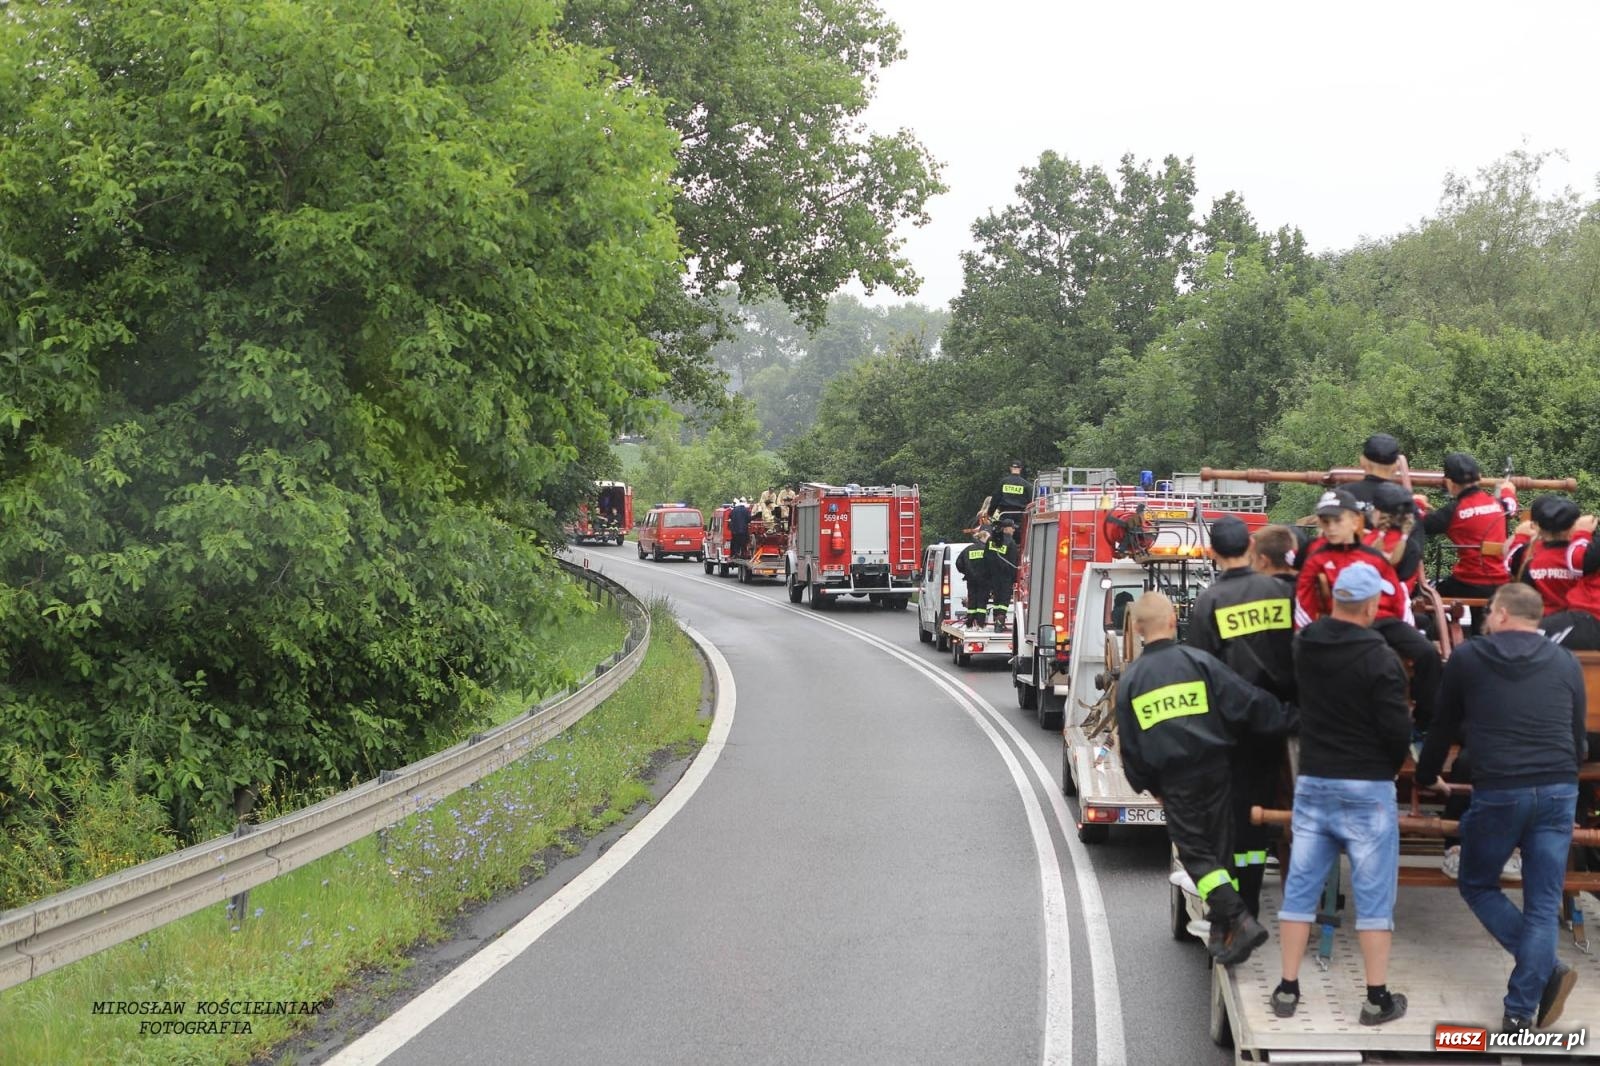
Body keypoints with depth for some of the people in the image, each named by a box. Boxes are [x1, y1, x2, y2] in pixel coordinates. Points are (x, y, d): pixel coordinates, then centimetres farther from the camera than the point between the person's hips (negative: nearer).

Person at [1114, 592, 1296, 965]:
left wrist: (1148, 785, 19)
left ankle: (1238, 918, -17)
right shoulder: (1199, 661, -3)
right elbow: (1248, 701, -8)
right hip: (1216, 770, 0)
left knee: (1195, 853, 3)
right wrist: (1290, 720, 2)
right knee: (1221, 847, 12)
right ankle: (1222, 931, 16)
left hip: (1175, 782, 0)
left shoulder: (1130, 680, 4)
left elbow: (1129, 745, 8)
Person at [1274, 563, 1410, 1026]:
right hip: (1367, 788, -5)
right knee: (1373, 892, 3)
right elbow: (1397, 729, -15)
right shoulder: (1380, 658, -16)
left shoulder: (1303, 646, 1)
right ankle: (1378, 997, 6)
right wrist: (1390, 765, 4)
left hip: (1312, 782, 5)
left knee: (1301, 886, 9)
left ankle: (1287, 989, 13)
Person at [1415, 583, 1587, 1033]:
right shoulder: (1566, 663, 10)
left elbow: (1444, 726, 16)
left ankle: (1547, 969, 0)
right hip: (1560, 791, 2)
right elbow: (1579, 739, 18)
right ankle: (1520, 1013, 2)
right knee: (1543, 904, 7)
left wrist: (1426, 777, 34)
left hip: (1498, 791, -2)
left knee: (1477, 885, 17)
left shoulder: (1468, 657, 5)